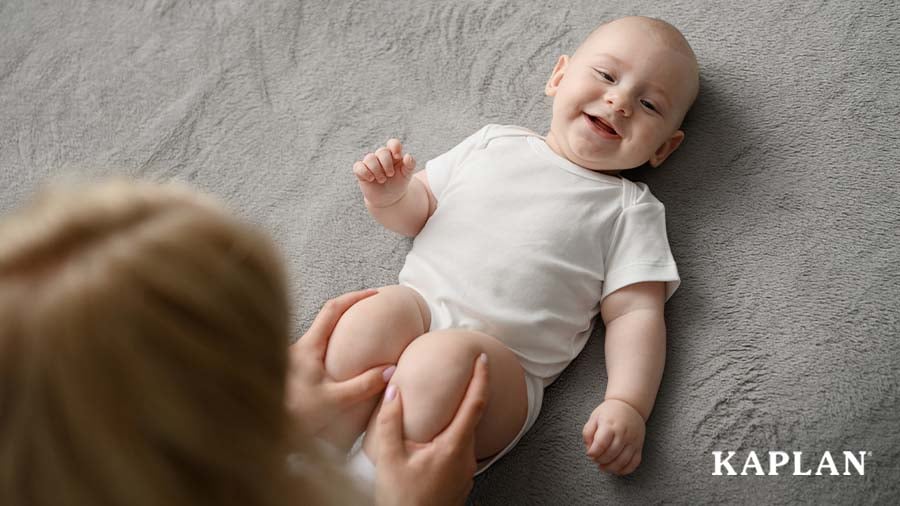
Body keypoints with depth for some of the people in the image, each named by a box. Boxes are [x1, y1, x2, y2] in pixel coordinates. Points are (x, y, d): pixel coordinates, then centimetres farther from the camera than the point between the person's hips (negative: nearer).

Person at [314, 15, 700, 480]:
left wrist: (627, 405, -13)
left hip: (502, 359, -3)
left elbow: (636, 313, 2)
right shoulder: (494, 143, 18)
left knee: (441, 360, -35)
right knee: (369, 319, -31)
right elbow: (417, 212, 24)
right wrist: (389, 196, 0)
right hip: (416, 302, 3)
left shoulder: (631, 210, 10)